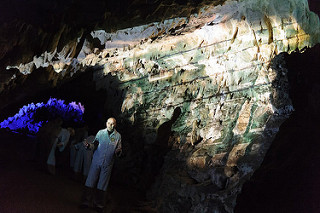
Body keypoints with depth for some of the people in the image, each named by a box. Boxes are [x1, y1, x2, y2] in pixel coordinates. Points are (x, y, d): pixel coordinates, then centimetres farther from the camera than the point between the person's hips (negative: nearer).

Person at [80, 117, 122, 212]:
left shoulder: (118, 135, 3)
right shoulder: (100, 132, 3)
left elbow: (119, 150, 5)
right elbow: (95, 145, 1)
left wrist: (118, 151, -18)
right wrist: (89, 145, -20)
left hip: (108, 163, 0)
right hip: (96, 161, 0)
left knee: (102, 185, 7)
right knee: (90, 182, 1)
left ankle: (99, 205, 18)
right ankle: (86, 202, 12)